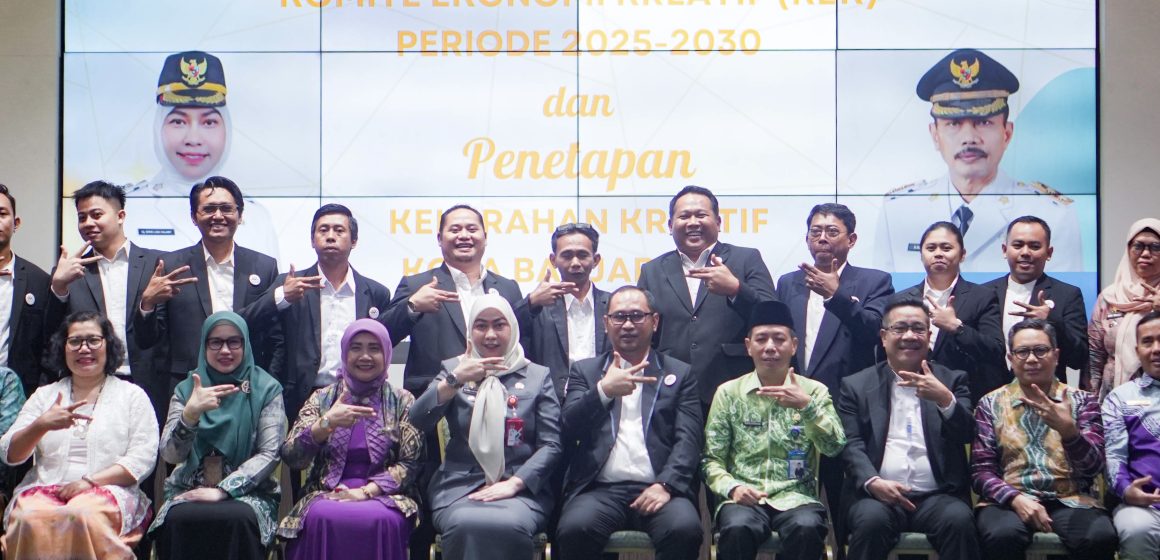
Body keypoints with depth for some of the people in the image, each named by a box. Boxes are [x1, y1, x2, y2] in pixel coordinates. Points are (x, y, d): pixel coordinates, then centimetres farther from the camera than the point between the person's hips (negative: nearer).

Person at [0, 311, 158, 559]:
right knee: (30, 517, -35)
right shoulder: (44, 395, 21)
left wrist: (89, 481, -11)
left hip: (108, 490, -2)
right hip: (44, 489, 2)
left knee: (83, 515, -38)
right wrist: (41, 425, -8)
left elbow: (143, 457, 1)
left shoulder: (131, 395, 14)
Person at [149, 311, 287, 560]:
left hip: (248, 491, -1)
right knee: (177, 519, -32)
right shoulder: (186, 389, 10)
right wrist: (190, 414, -21)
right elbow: (170, 455, -3)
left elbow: (270, 454, -4)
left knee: (240, 519, -35)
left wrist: (223, 490, -14)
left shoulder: (266, 389, 5)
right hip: (190, 491, 2)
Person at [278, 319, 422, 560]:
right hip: (327, 493, 1)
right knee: (321, 517, -34)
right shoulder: (322, 398, 11)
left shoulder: (402, 401, 10)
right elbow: (291, 458, -1)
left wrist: (365, 492, -14)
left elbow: (410, 464, 1)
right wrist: (327, 423, -17)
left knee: (383, 520, -35)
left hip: (383, 495, 0)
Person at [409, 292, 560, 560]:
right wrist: (455, 379, -10)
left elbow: (551, 444, 5)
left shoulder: (538, 376, 14)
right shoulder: (453, 368, 16)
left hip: (521, 488, 0)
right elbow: (418, 422, 1)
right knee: (466, 524, -34)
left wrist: (514, 483, -11)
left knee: (509, 526, -35)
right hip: (459, 485, 1)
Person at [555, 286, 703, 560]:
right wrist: (603, 390, -12)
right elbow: (569, 429, 4)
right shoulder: (585, 371, 19)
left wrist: (666, 485, -13)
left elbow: (688, 439, 5)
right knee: (574, 528, -31)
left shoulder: (680, 374, 17)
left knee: (685, 529, -32)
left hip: (657, 490, 0)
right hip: (600, 490, 0)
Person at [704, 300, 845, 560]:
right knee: (737, 528, -34)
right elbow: (712, 459, 8)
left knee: (806, 528, -34)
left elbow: (834, 447, -3)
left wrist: (807, 406, -16)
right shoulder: (728, 392, 10)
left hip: (795, 497, 0)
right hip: (745, 497, 0)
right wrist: (732, 487, -12)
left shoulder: (814, 391, 10)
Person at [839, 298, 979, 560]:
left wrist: (945, 399, -17)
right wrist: (872, 481, -16)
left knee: (959, 520, -31)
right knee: (871, 519, -33)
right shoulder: (856, 385, 13)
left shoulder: (953, 380, 16)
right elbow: (851, 445, 3)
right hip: (877, 494, -1)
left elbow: (968, 434, 2)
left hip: (938, 496, 1)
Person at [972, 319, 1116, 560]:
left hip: (1070, 500, 1)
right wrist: (1015, 498, -15)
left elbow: (1093, 468, 0)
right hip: (1009, 500, -1)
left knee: (1100, 536, -30)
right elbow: (981, 470, 4)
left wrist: (1068, 431, -19)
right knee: (1002, 535, -35)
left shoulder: (1082, 401, 11)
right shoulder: (991, 404, 10)